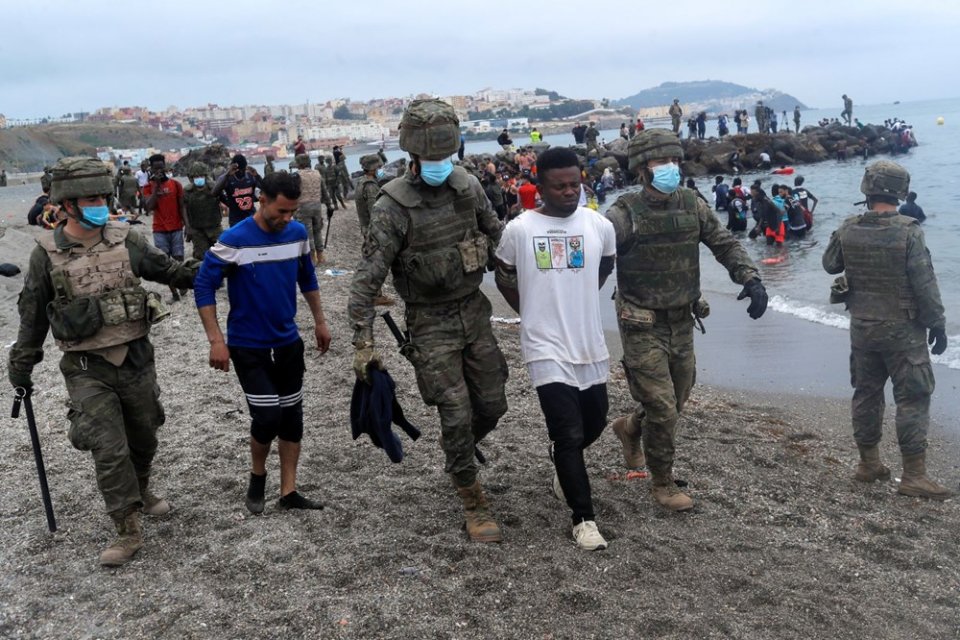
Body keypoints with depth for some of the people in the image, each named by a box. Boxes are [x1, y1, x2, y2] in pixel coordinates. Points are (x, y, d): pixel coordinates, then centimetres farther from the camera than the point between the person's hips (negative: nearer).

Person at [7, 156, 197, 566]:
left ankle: (140, 492, 44)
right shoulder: (47, 253, -6)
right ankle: (128, 532, 5)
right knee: (109, 449, -7)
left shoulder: (125, 240, -2)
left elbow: (165, 269, 14)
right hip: (87, 368, -3)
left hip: (136, 358, 3)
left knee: (143, 437, 17)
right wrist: (21, 364, 9)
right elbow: (33, 314, 4)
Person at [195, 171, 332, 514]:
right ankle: (257, 475, 19)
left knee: (292, 416, 8)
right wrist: (216, 340, -18)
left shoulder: (298, 233, -4)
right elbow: (204, 286, -14)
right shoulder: (235, 239, -18)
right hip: (248, 345, -5)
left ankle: (288, 492, 20)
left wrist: (320, 321, 16)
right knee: (268, 416, -11)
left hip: (288, 341, 5)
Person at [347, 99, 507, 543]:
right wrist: (363, 344, -22)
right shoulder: (393, 207, -17)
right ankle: (473, 505, 15)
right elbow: (367, 280, -17)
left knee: (492, 404, 11)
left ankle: (459, 457, 43)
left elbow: (497, 236, 12)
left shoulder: (467, 186, -3)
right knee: (457, 414, -4)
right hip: (431, 323, -5)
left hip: (474, 310, 5)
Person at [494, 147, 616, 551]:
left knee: (594, 423, 17)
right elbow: (503, 277, 8)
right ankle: (584, 518, 7)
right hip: (547, 347, -4)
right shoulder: (519, 230, -9)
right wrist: (532, 311, 8)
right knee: (570, 433, -6)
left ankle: (562, 460, 50)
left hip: (590, 344, 4)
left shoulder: (600, 226, -2)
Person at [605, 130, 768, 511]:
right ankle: (662, 484, 16)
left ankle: (630, 429, 48)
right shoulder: (625, 214, -14)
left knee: (677, 398, 18)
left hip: (682, 322, 6)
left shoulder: (692, 206, 2)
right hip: (643, 327, -6)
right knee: (662, 408, -4)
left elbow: (724, 244, 8)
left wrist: (750, 279, -6)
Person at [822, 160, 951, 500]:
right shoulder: (908, 231, -17)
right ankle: (914, 475, 2)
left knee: (866, 393, 15)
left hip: (862, 328, 5)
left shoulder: (848, 229, -5)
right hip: (903, 331, -5)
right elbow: (925, 284, -14)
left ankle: (869, 464, 24)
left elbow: (830, 264, 11)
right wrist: (937, 324, -5)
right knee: (912, 399, 2)